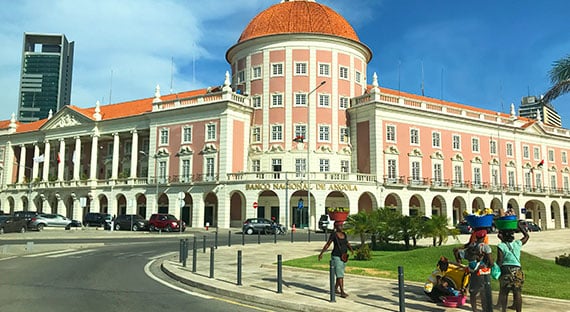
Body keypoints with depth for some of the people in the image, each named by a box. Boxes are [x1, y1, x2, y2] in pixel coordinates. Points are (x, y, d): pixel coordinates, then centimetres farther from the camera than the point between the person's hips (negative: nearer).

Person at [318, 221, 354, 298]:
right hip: (336, 257, -7)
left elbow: (348, 244, 8)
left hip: (343, 257, 7)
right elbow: (327, 245, -8)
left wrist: (351, 250, -11)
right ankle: (342, 292, -11)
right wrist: (321, 253, -6)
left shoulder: (344, 234, 7)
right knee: (340, 274, -11)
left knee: (340, 274, 15)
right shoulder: (333, 234, -13)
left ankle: (335, 288, 29)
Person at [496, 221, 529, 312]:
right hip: (517, 270, 3)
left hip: (505, 270, -3)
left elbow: (499, 261, -10)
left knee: (503, 293, 8)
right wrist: (521, 227, 24)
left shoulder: (501, 246, -7)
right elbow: (527, 236, 22)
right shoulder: (517, 244, 4)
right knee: (517, 293, 3)